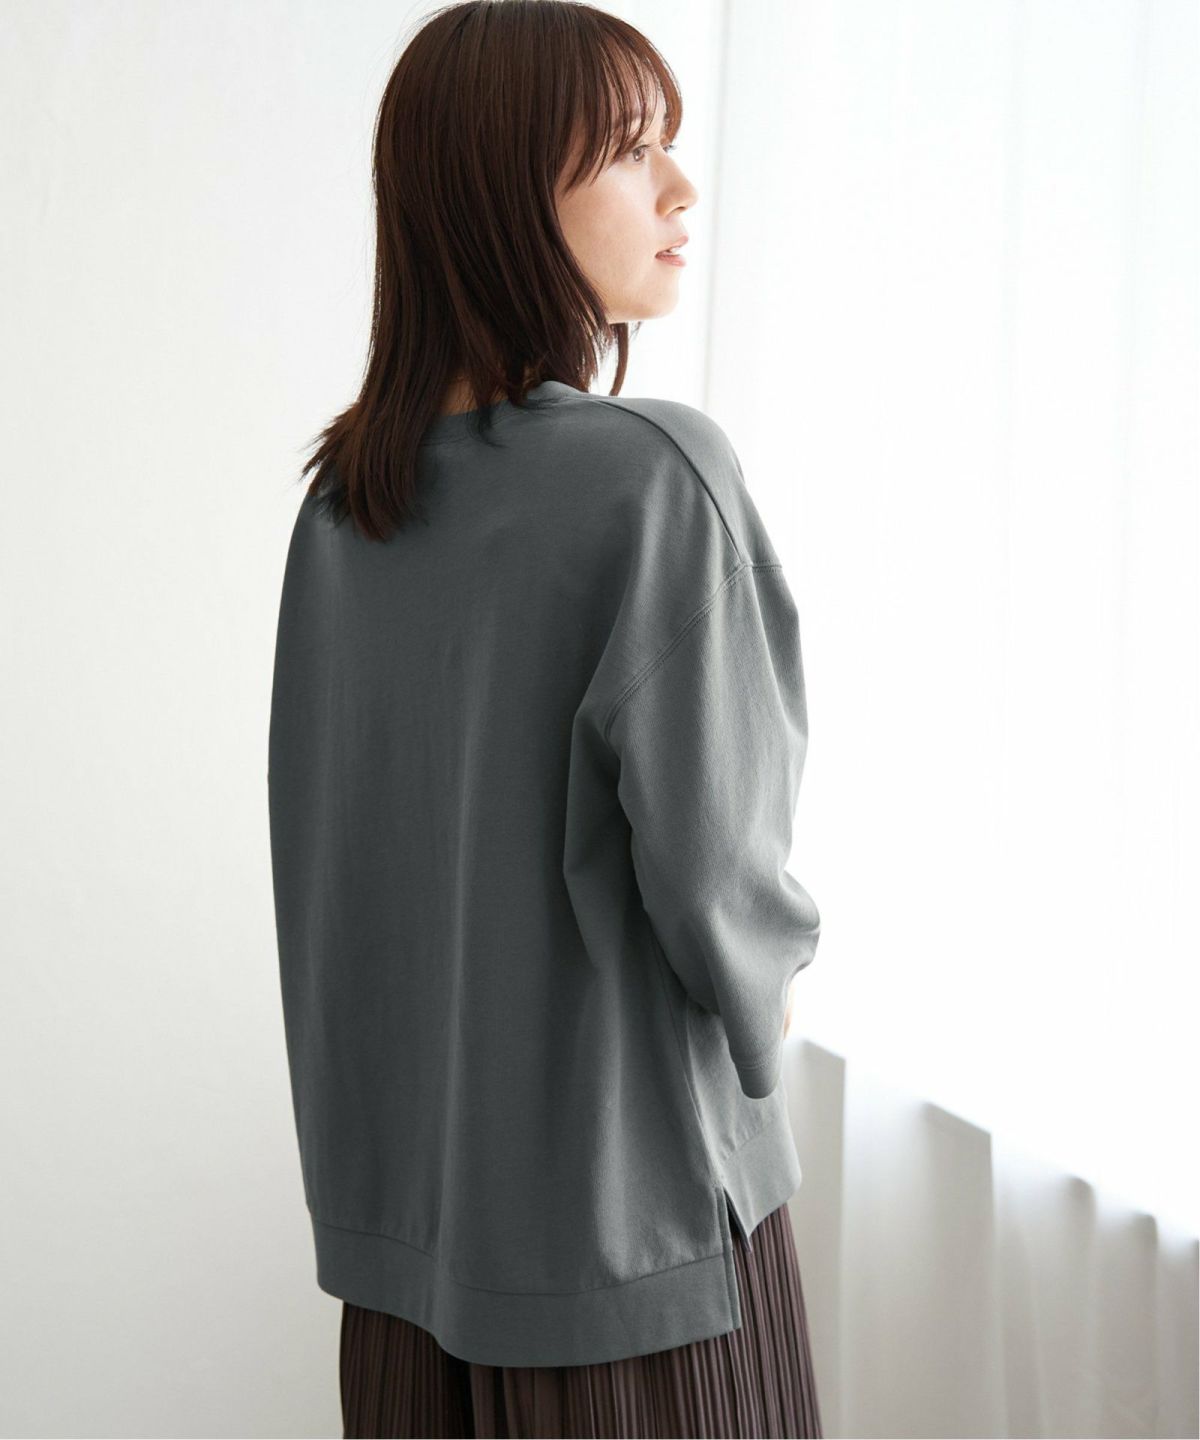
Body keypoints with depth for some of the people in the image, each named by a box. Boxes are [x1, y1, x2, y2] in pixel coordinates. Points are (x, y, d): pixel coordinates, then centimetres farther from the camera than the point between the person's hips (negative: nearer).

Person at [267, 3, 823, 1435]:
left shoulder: (341, 505, 1)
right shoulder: (655, 473, -20)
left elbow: (324, 852, 8)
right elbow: (707, 880, -20)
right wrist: (779, 966, 1)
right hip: (628, 1216, -6)